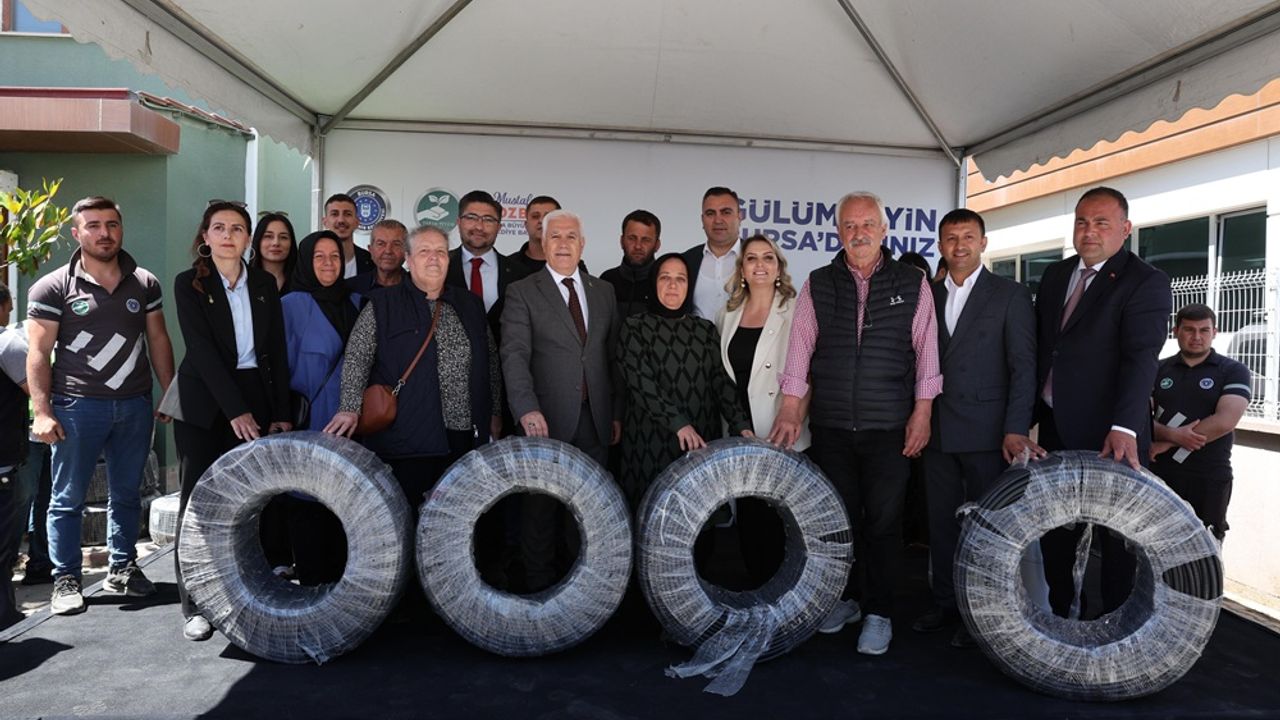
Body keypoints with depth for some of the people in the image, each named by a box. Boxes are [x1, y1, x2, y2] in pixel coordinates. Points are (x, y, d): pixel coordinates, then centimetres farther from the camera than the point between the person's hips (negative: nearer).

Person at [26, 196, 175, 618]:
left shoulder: (145, 284, 8)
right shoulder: (53, 288, -2)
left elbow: (158, 341, 12)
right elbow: (38, 353, -4)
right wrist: (41, 412, -11)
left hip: (134, 405, 3)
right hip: (77, 407, -3)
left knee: (126, 494, 11)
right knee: (68, 499, 3)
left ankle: (122, 569, 24)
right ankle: (65, 580, 13)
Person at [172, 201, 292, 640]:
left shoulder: (264, 284, 9)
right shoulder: (189, 284, -1)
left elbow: (277, 352, 6)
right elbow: (202, 350, -11)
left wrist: (281, 413, -2)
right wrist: (235, 410, -18)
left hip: (256, 398, 3)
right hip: (204, 404, -2)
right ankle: (195, 607, 6)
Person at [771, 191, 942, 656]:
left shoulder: (912, 284, 4)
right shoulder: (817, 285, 7)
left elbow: (925, 350, 2)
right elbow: (801, 346, 2)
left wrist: (922, 412, -4)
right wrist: (791, 407, -5)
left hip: (889, 427, -2)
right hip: (830, 426, 2)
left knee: (883, 522, 1)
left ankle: (878, 613, 14)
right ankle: (844, 598, 27)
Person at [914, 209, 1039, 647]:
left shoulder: (1011, 295, 0)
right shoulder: (929, 296, 12)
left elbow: (1023, 366, -5)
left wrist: (1016, 430, -13)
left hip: (987, 432, -4)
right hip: (937, 431, 4)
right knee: (941, 522, 10)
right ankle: (945, 604, 23)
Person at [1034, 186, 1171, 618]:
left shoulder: (1147, 283, -9)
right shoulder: (1055, 275, 11)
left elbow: (1141, 358, -22)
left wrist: (1124, 427, -34)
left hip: (1110, 436, -6)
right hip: (1055, 428, 6)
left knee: (1116, 535, 5)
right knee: (1054, 529, 14)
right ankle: (1057, 615, 29)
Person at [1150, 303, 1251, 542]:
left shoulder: (1234, 372, 3)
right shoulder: (1157, 370, 10)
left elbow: (1224, 422, -12)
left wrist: (1166, 443, -11)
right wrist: (1173, 434, -18)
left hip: (1209, 479, -2)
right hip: (1159, 474, 2)